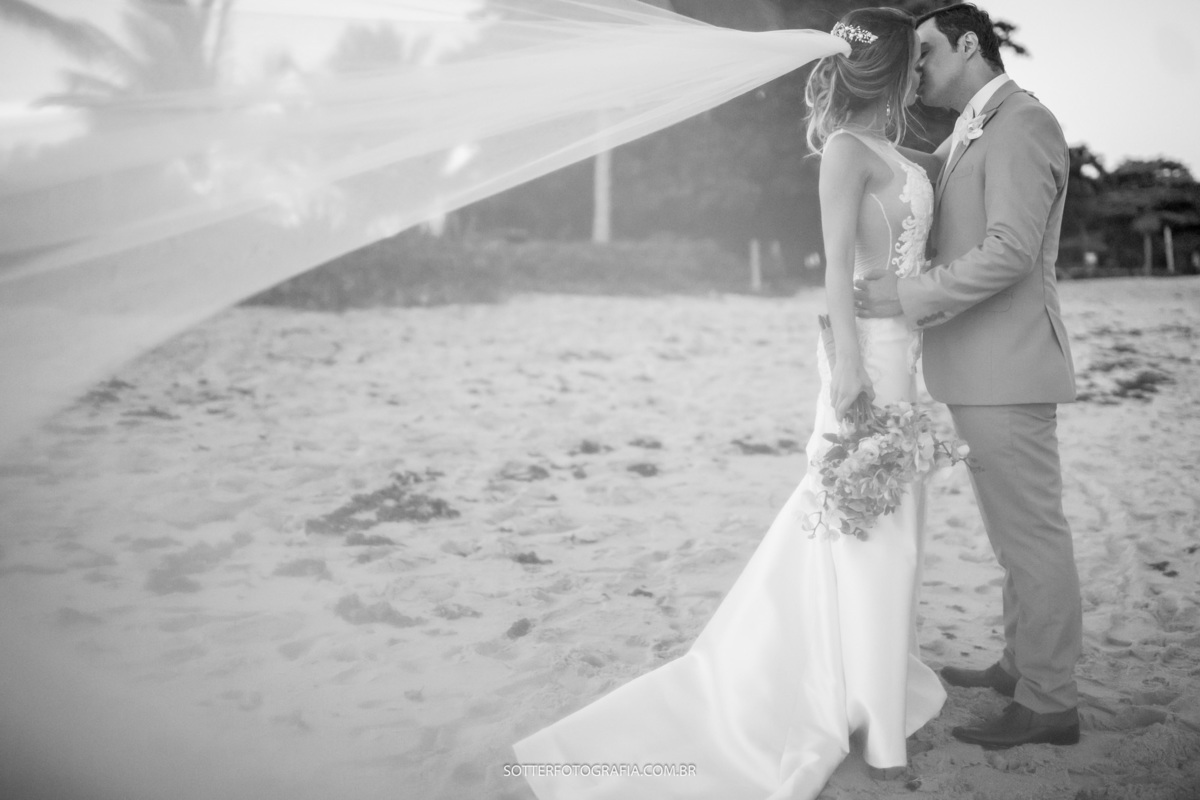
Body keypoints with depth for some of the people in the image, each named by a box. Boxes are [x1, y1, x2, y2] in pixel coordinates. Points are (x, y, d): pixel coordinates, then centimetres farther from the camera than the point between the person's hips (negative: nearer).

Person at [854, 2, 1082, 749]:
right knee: (1020, 529, 17)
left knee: (1033, 532, -2)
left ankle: (1049, 702, 9)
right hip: (984, 371, 10)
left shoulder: (1021, 123, -12)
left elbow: (1011, 250, -22)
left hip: (1008, 370, -10)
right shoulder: (969, 137, 18)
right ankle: (1024, 665, 30)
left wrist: (908, 297, -22)